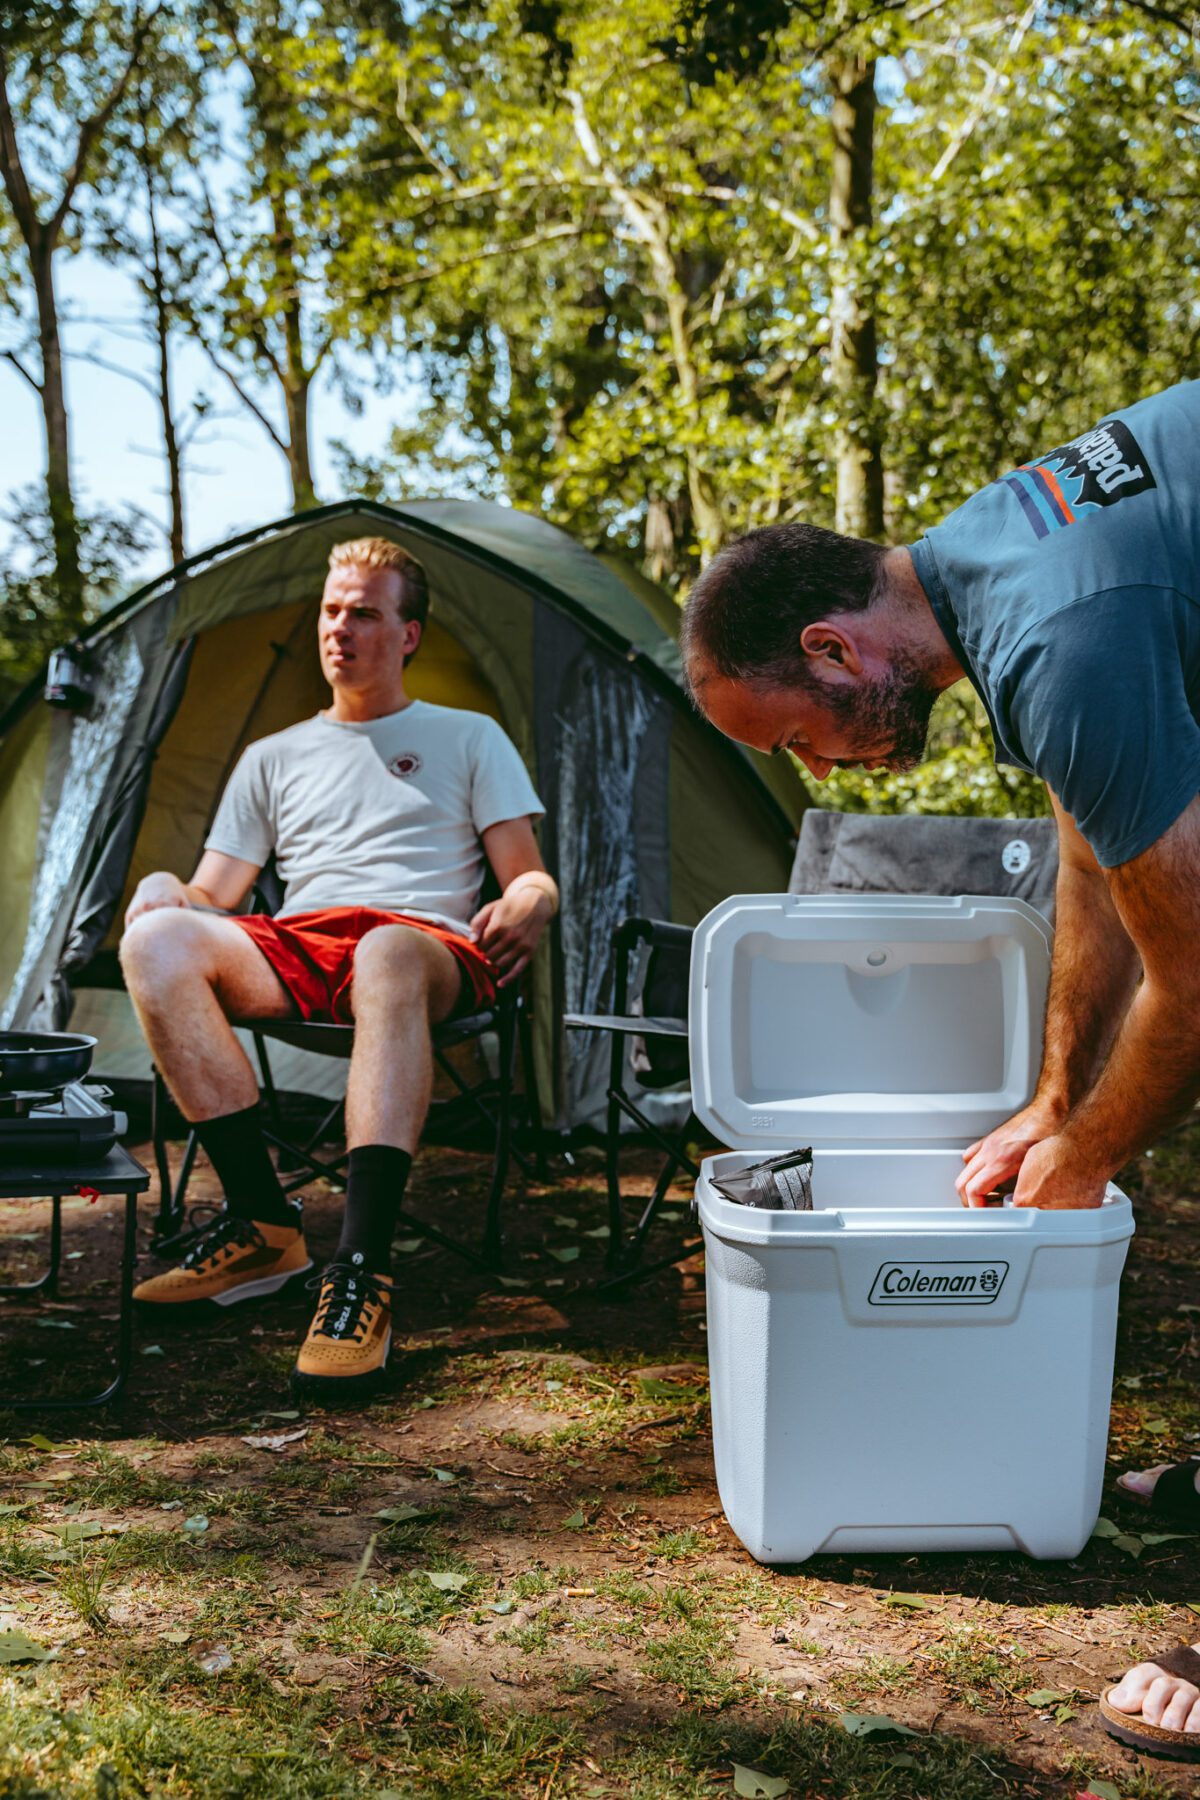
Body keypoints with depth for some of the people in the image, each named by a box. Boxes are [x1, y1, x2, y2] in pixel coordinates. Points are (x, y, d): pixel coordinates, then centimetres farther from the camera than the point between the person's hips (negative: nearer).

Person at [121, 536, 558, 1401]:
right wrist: (167, 896, -3)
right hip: (295, 948, 4)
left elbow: (530, 877, 14)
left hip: (430, 946, -3)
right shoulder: (275, 756, 29)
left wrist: (527, 907, -13)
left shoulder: (470, 737, 22)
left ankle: (361, 1272, -48)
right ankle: (263, 1224, -24)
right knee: (157, 941, -30)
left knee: (388, 955, -43)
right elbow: (211, 898, 23)